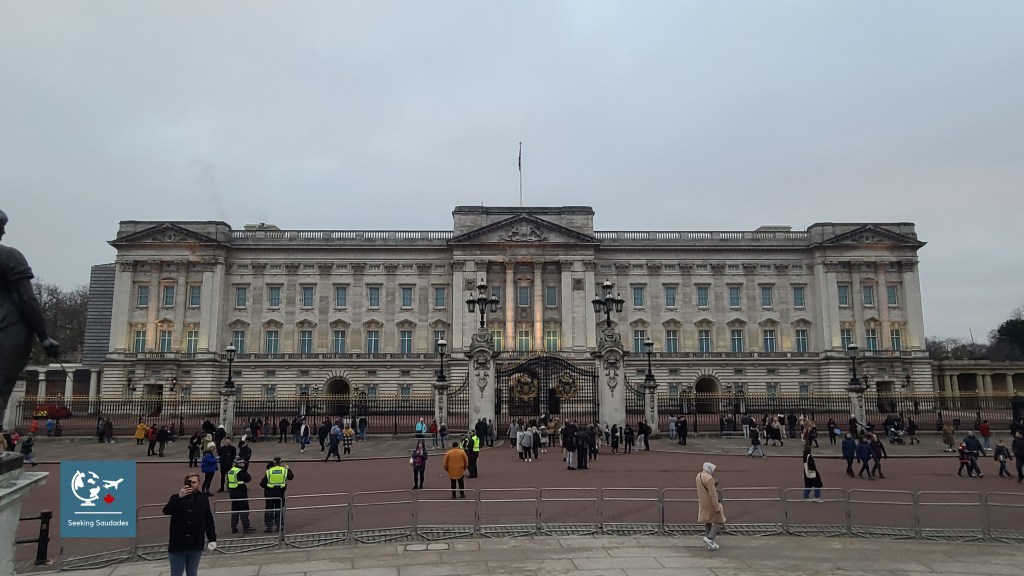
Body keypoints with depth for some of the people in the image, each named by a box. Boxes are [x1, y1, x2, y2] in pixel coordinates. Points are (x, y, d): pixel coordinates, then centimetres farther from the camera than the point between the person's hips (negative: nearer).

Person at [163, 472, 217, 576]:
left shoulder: (203, 499, 3)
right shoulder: (176, 498, -1)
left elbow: (209, 520, 6)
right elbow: (166, 511, -19)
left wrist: (212, 538, 3)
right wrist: (179, 497, -30)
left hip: (196, 544, 1)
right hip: (178, 544, -1)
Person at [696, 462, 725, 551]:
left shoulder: (699, 476, 3)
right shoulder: (709, 478, -24)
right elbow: (712, 494, -26)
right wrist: (717, 508, -23)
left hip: (703, 504, 8)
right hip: (711, 503, -8)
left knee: (708, 522, 15)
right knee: (719, 521, 5)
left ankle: (711, 543, 19)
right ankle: (709, 538, -7)